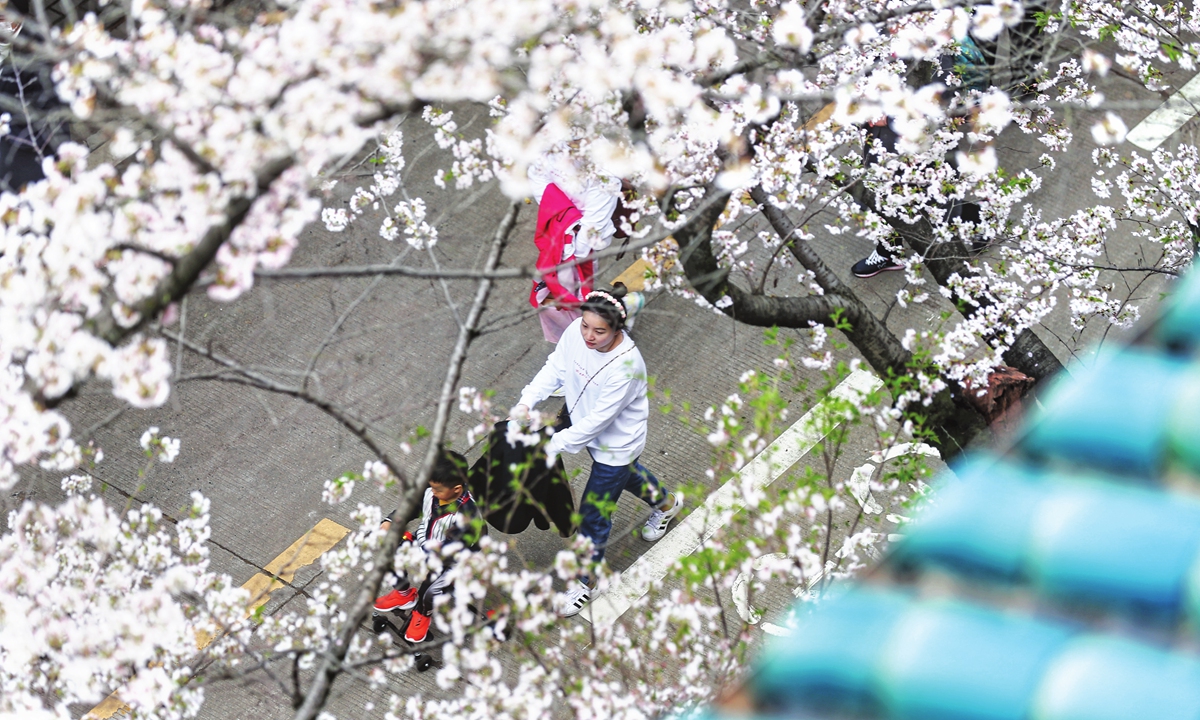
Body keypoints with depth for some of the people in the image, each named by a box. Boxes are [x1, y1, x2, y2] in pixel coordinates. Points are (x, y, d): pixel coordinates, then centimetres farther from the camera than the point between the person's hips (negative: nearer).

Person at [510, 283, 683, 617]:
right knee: (625, 473, 36)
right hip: (586, 425, 7)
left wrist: (554, 445, -31)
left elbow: (598, 419, -34)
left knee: (593, 515, 6)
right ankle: (666, 502, 68)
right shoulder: (576, 332, -23)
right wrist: (526, 402, -23)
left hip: (616, 443, -7)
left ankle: (585, 580, 31)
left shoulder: (626, 365, -40)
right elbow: (554, 369, -9)